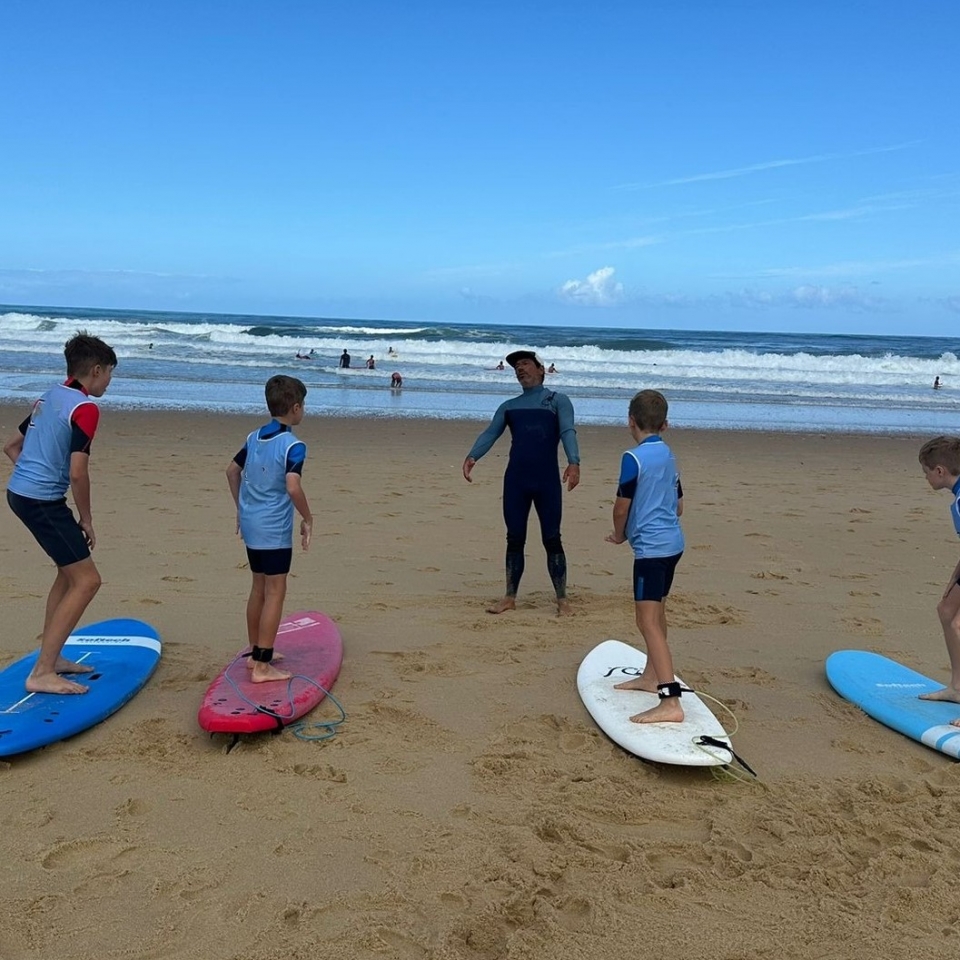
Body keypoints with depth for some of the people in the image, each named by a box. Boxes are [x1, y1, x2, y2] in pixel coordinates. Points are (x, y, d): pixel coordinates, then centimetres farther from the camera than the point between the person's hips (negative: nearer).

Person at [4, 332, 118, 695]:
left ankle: (50, 657, 28)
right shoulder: (85, 408, -15)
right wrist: (86, 520, -9)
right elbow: (77, 473, -21)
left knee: (70, 571, 21)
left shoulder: (48, 397, 14)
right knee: (86, 581, -5)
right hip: (43, 501, -10)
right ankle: (42, 673, -5)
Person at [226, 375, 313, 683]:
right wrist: (308, 519, -14)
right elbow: (293, 487, -27)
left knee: (259, 588, 19)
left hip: (251, 525, 8)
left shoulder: (254, 438, 9)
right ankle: (262, 666, 1)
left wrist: (241, 507, 25)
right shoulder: (293, 445, -16)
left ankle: (255, 652, 30)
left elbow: (232, 471, 18)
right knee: (275, 593, -1)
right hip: (275, 530, -8)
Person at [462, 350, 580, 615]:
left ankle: (562, 599, 7)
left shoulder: (558, 400, 7)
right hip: (515, 479, 4)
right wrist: (472, 456, -14)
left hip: (548, 480, -3)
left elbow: (568, 432, -9)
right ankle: (510, 597, 15)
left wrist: (573, 462, -27)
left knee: (552, 539, -1)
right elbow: (490, 434, 6)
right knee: (515, 539, 7)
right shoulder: (508, 406, 18)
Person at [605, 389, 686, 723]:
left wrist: (619, 535, 8)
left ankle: (670, 702, -16)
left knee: (648, 621, -11)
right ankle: (651, 676, 38)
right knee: (656, 613, 22)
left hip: (650, 547, -9)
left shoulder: (634, 458, -14)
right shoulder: (668, 455, 12)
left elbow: (621, 507, -10)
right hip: (673, 542, 10)